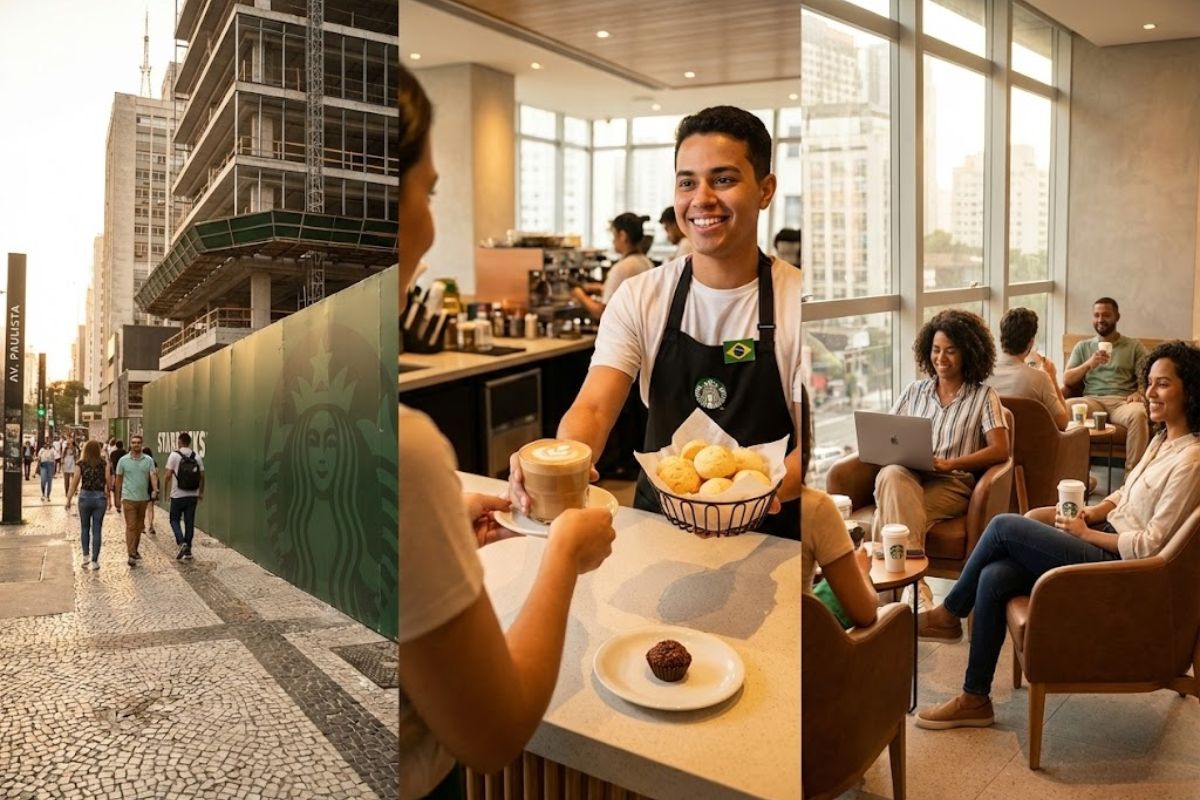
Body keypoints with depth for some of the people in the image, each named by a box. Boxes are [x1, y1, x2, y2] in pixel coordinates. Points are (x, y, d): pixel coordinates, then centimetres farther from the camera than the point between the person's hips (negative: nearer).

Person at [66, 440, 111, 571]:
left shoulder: (82, 464, -2)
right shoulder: (104, 463, -3)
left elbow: (74, 482, -4)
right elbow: (108, 481, -6)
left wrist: (68, 499, 2)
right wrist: (109, 497, 7)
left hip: (85, 496, 0)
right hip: (100, 497, 0)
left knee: (84, 528, 19)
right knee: (96, 530, 4)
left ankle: (86, 556, 14)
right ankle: (94, 561, 5)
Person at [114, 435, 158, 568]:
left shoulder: (148, 460, 3)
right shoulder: (123, 460, 0)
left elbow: (153, 475, -7)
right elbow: (119, 479, 7)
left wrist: (155, 490, -24)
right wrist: (117, 496, 8)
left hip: (144, 498, 3)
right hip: (129, 498, -3)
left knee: (139, 526, 13)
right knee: (131, 526, -7)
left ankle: (135, 549, 28)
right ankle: (131, 554, -8)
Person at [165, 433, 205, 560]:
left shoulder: (174, 455, -8)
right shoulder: (197, 456, 3)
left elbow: (168, 475, -9)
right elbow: (202, 476, 6)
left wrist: (166, 491, 3)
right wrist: (201, 492, 16)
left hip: (178, 495, -3)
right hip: (193, 495, 3)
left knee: (175, 520, 10)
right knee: (190, 522, 9)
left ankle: (181, 543, -11)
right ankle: (188, 550, 12)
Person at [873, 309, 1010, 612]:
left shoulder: (984, 396, 9)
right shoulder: (914, 391, 19)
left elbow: (1000, 450, -3)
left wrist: (950, 463, -17)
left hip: (952, 483, -3)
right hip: (907, 475, 3)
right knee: (891, 476, -37)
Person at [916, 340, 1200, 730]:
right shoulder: (1162, 438, 11)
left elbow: (1150, 545, -21)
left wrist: (1086, 533, -12)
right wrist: (1091, 512, 4)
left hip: (1120, 566, -9)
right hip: (1108, 539, 9)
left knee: (1002, 526, -17)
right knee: (994, 577, -10)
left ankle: (949, 614, 3)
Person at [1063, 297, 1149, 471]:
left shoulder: (1134, 346, 17)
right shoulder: (1082, 347, 21)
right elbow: (1067, 380, 11)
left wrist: (1140, 392, -14)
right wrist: (1089, 364, -6)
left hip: (1123, 401, 0)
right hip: (1092, 400, 1)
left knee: (1139, 414, -37)